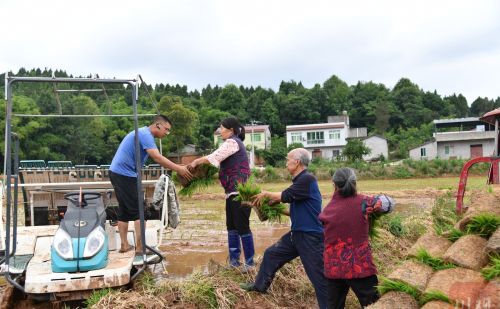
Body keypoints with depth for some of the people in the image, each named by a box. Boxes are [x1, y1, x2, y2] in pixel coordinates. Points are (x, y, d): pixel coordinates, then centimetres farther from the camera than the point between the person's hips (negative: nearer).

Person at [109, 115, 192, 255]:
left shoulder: (144, 133, 18)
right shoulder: (145, 134, -15)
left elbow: (156, 158, 14)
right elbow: (157, 158, -26)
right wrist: (178, 169, -25)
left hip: (118, 173, 10)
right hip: (124, 174, -10)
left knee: (124, 210, 13)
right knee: (138, 210, -6)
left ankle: (124, 245, 19)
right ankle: (140, 246, -3)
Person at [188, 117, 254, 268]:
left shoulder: (232, 142, -8)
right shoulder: (234, 143, 22)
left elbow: (213, 157, -15)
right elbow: (220, 162, 16)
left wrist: (196, 162, -2)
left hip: (239, 192, -11)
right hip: (233, 192, 11)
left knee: (242, 226, -6)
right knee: (232, 226, 12)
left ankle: (249, 262, 1)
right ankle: (234, 259, 19)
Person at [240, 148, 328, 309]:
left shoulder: (308, 179, -19)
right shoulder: (300, 180, 11)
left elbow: (285, 196, -20)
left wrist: (265, 194, -5)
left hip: (311, 236, -10)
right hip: (297, 233, 10)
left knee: (319, 276, -3)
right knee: (271, 253, 18)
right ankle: (260, 285, 35)